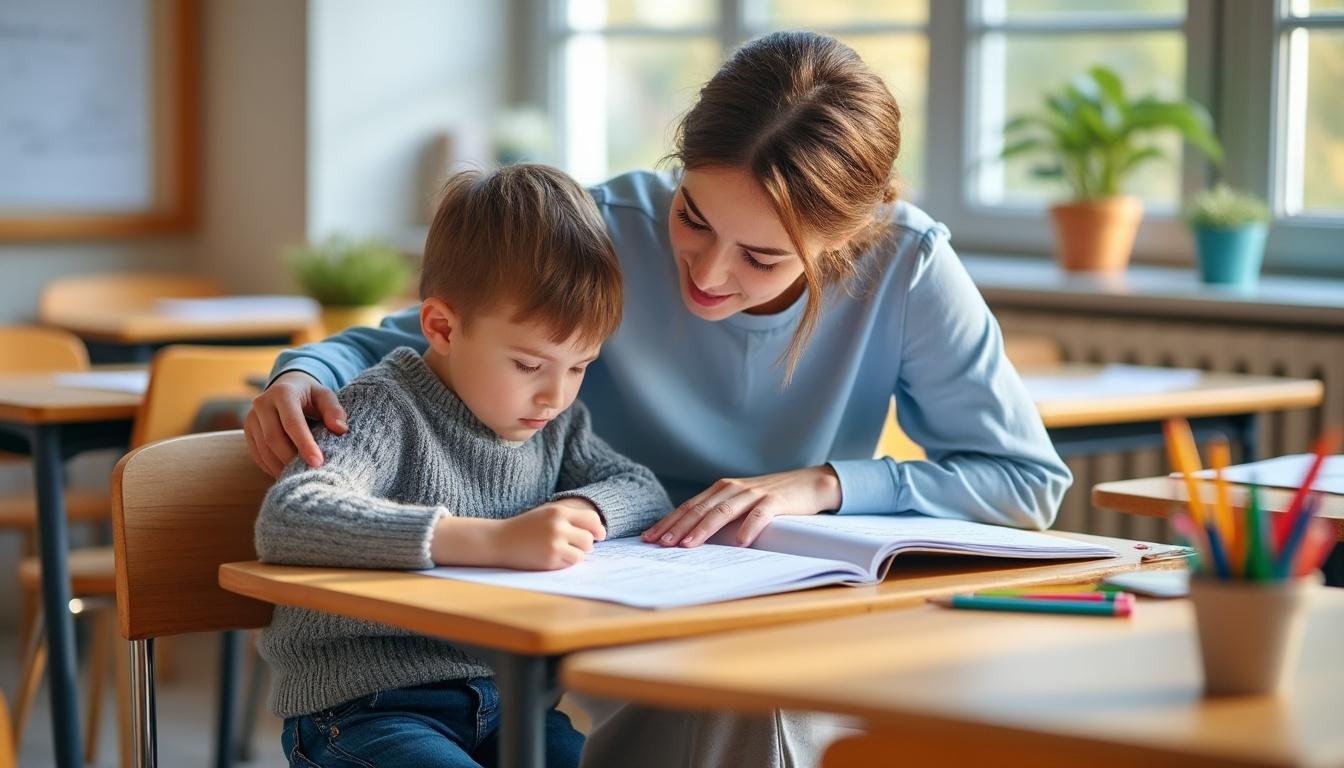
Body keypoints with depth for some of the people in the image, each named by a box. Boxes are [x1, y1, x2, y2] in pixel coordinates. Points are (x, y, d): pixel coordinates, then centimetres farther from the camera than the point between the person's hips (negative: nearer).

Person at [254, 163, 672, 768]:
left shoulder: (554, 420, 9)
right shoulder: (387, 411, -14)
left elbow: (645, 490, 15)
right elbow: (287, 520, -31)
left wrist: (583, 511, -11)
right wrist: (491, 540, -37)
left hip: (500, 699, 7)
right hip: (363, 711, -7)